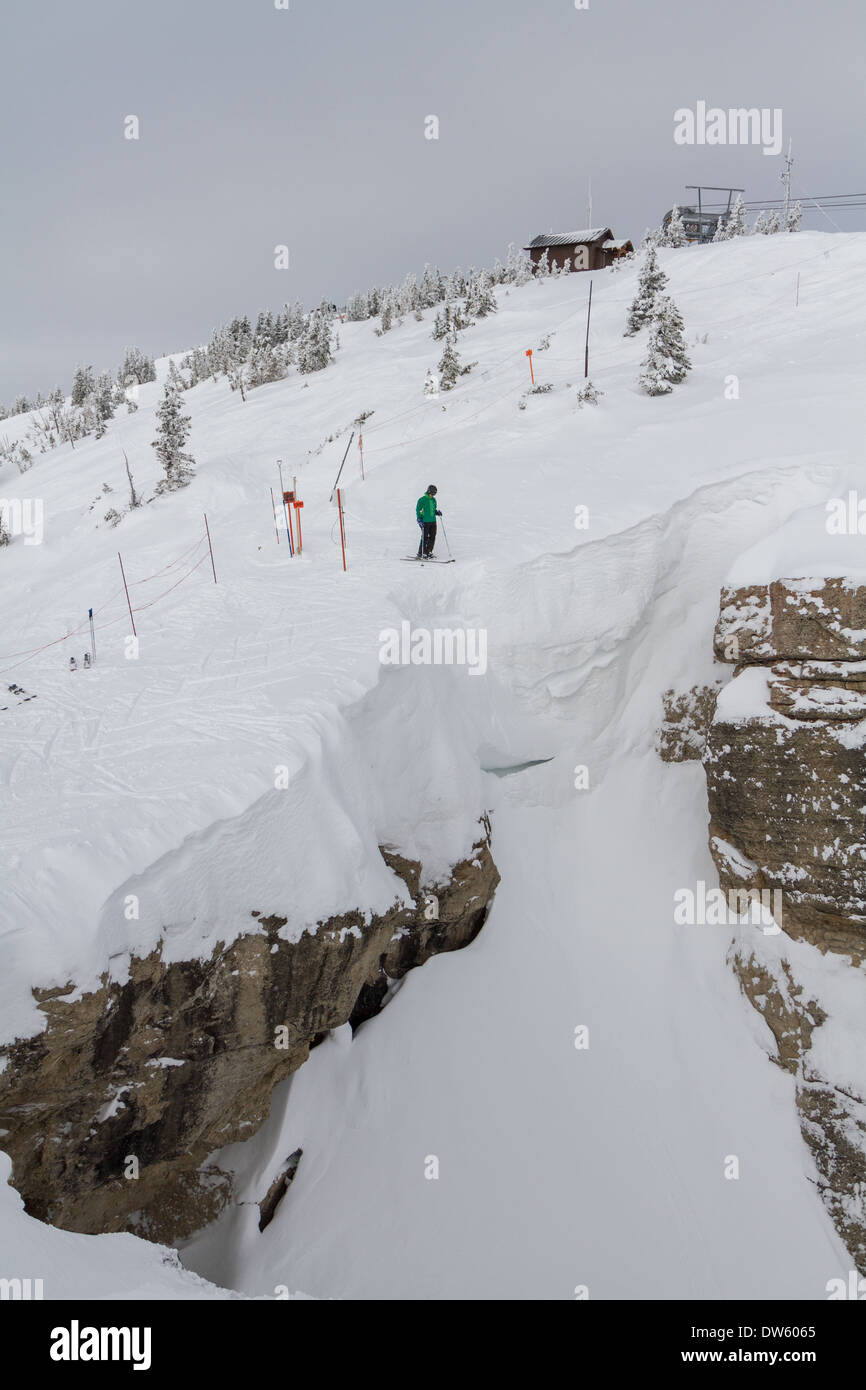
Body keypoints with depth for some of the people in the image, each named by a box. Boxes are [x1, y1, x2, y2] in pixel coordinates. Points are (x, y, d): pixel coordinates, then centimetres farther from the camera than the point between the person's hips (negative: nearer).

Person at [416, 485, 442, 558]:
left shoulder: (433, 500, 14)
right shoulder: (422, 500, -7)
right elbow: (418, 510, -7)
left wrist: (437, 512, 4)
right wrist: (419, 519, -17)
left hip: (433, 521, 7)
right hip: (425, 522, -7)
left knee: (432, 537, 5)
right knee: (425, 538, -8)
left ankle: (428, 552, 16)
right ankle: (421, 554, -3)